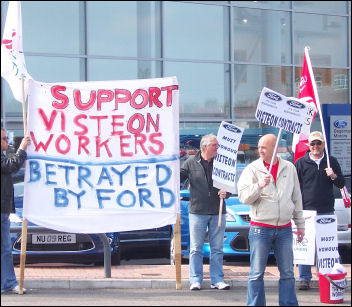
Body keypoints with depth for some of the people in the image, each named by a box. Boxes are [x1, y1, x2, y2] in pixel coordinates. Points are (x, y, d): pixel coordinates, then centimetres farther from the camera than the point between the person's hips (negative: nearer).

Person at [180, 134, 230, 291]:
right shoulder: (191, 162, 1)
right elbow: (178, 178, 4)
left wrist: (226, 192, -10)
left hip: (218, 212, 2)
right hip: (197, 211, -2)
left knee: (217, 249, 6)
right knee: (196, 249, 0)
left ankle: (217, 280, 13)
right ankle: (195, 280, 7)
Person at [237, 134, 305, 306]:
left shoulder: (289, 168, 8)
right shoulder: (252, 169, -1)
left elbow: (297, 198, 15)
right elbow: (243, 197, -8)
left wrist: (300, 223, 15)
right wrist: (259, 186, -24)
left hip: (284, 229, 3)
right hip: (260, 228, -3)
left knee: (287, 273, 7)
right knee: (257, 274, -1)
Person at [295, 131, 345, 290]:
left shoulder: (331, 162, 10)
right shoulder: (301, 163, 5)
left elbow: (341, 184, 14)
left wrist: (334, 177, -8)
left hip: (327, 211, 2)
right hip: (306, 210, -2)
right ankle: (304, 278, 3)